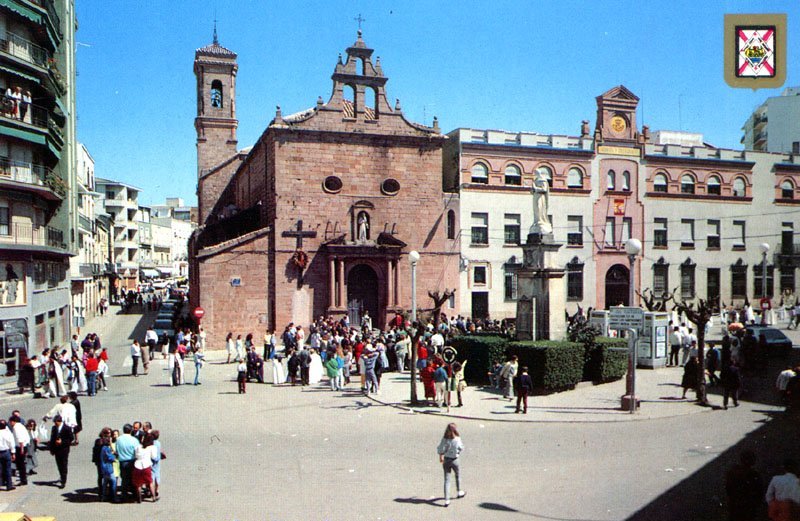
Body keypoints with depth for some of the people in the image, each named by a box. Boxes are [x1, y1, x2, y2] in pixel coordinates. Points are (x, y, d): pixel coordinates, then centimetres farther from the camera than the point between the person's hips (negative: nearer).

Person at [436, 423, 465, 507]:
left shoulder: (444, 439, -16)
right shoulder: (457, 439, -21)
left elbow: (440, 449, -13)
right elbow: (461, 449, -8)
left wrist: (441, 457, 6)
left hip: (446, 460, 1)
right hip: (455, 460, -1)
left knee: (446, 480, 7)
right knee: (458, 476, 26)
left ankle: (446, 500, 4)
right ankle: (459, 492, 46)